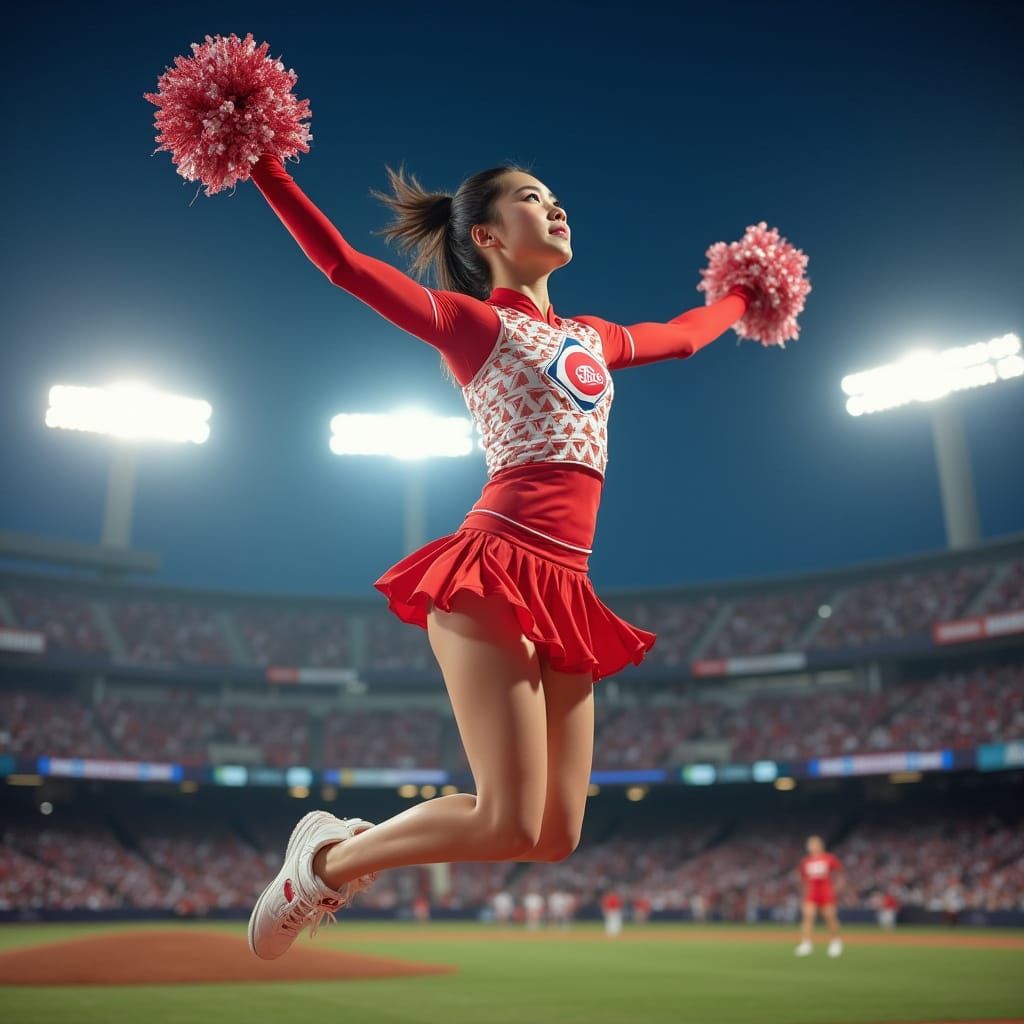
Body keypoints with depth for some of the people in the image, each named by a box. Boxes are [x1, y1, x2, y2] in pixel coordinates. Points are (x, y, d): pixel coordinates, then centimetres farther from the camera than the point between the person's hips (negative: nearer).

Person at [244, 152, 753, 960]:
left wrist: (743, 298, 56)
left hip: (560, 591, 7)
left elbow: (682, 337, 42)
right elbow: (343, 264, -2)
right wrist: (264, 163, -7)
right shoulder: (471, 321, 7)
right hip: (497, 573, -7)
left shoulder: (591, 338, 25)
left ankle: (351, 840, 20)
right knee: (510, 824, -14)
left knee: (558, 835, 3)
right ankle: (325, 864, 10)